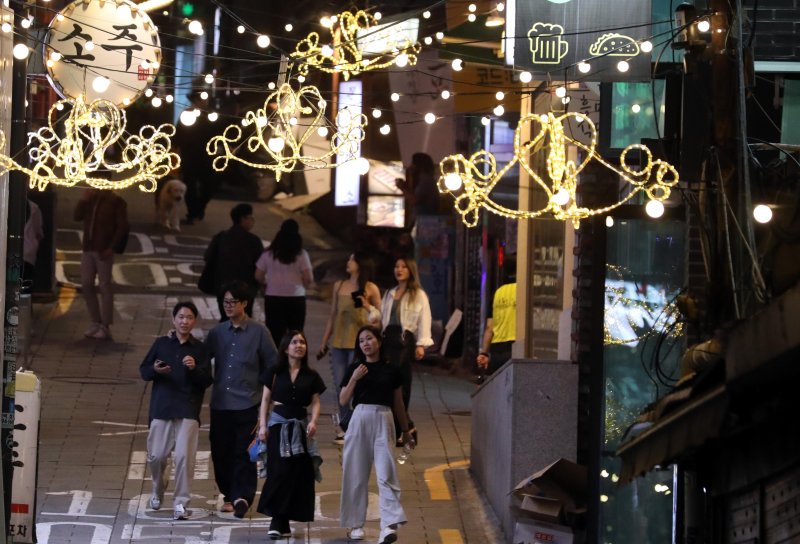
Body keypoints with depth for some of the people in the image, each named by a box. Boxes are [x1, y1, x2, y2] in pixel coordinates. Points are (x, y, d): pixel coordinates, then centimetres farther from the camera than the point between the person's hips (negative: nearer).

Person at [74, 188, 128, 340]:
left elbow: (122, 227, -8)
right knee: (86, 285, 6)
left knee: (105, 286, -4)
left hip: (104, 251, -6)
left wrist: (110, 248, -15)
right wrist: (83, 200, -8)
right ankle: (96, 322, 17)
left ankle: (105, 327, -1)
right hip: (88, 248, 6)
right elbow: (77, 216, 6)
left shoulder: (116, 202, -4)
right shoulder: (90, 199, 13)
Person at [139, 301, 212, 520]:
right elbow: (143, 370, 10)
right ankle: (158, 490, 31)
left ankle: (181, 502, -3)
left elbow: (207, 381, 1)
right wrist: (154, 370, -12)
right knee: (156, 456, 2)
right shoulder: (161, 344, 7)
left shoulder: (199, 349, 4)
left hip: (188, 411, -1)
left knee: (184, 456, -10)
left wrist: (195, 369, -18)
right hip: (161, 409, 1)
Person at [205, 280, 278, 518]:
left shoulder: (258, 333, -1)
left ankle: (242, 497, -2)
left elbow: (273, 365, 3)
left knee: (244, 454, -5)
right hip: (220, 403, 4)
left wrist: (265, 394, 0)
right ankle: (229, 495, 18)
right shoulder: (217, 333, 9)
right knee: (221, 451, 6)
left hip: (247, 403, -4)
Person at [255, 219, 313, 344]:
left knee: (275, 334, 2)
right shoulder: (301, 254, -4)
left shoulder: (268, 254, 0)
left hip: (273, 297, 1)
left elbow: (258, 277, 1)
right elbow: (308, 279, -7)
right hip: (296, 297, -1)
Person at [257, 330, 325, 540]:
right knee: (279, 471, -11)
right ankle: (278, 521, -9)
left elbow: (315, 403, 7)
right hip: (278, 424, -2)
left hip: (300, 426, 2)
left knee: (298, 473, -1)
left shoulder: (311, 376, 9)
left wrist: (313, 421, -11)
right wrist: (263, 425, -4)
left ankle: (282, 522, 4)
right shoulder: (275, 373, 5)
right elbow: (265, 400, 5)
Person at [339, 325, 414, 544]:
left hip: (383, 421, -1)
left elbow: (398, 403, 16)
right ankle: (356, 524, 12)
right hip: (360, 419, 1)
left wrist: (406, 430, 21)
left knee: (386, 473, -11)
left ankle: (389, 525, -20)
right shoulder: (355, 368, 7)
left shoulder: (391, 370, 7)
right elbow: (343, 400, 3)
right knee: (357, 474, 3)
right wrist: (354, 379, -11)